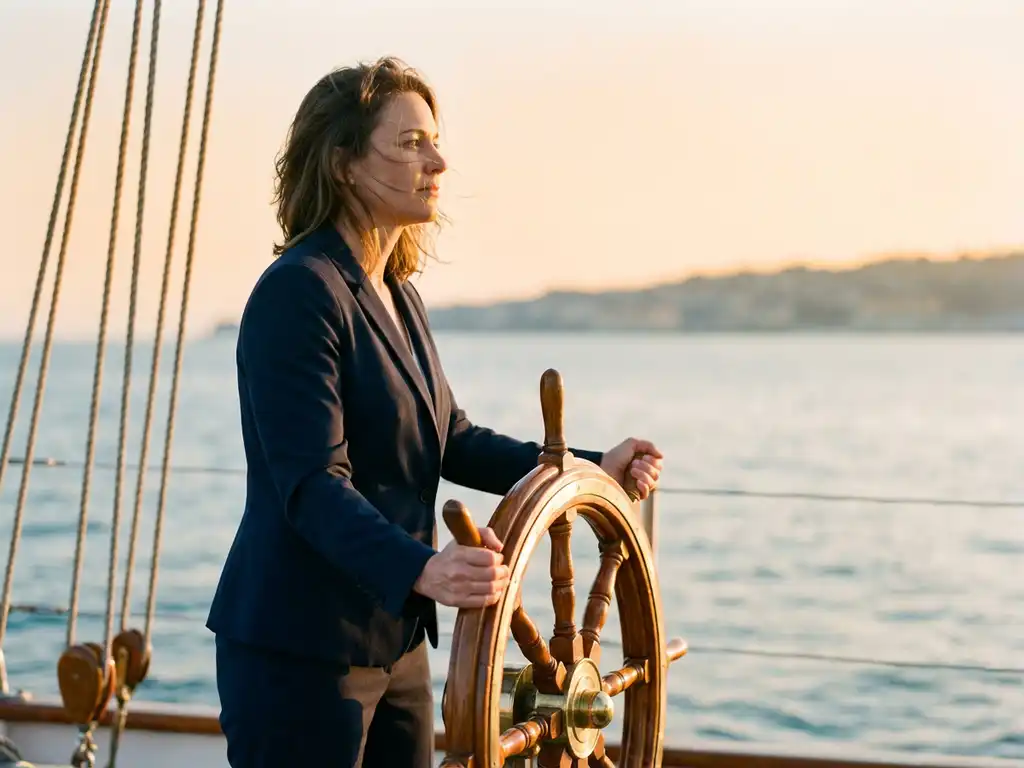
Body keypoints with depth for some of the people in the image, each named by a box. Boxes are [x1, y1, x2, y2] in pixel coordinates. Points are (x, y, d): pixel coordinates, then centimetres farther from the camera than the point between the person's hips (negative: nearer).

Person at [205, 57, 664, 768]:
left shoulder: (398, 295, 11)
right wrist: (421, 570, -40)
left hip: (393, 641, 9)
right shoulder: (299, 290, -18)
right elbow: (314, 487, -25)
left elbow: (451, 440, 19)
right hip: (298, 650, -9)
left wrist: (592, 468, 12)